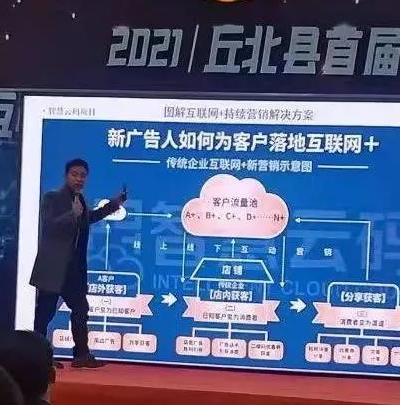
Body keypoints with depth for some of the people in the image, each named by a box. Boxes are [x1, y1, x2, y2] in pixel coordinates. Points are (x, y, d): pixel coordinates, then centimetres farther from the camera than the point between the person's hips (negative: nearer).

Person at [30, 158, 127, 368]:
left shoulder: (80, 200, 14)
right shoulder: (52, 198, -9)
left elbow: (87, 218, 33)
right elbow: (47, 226, -22)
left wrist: (114, 204, 30)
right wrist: (73, 214, -34)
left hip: (74, 269, 8)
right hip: (53, 268, -8)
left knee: (80, 309, 9)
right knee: (45, 312, -2)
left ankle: (82, 355, 15)